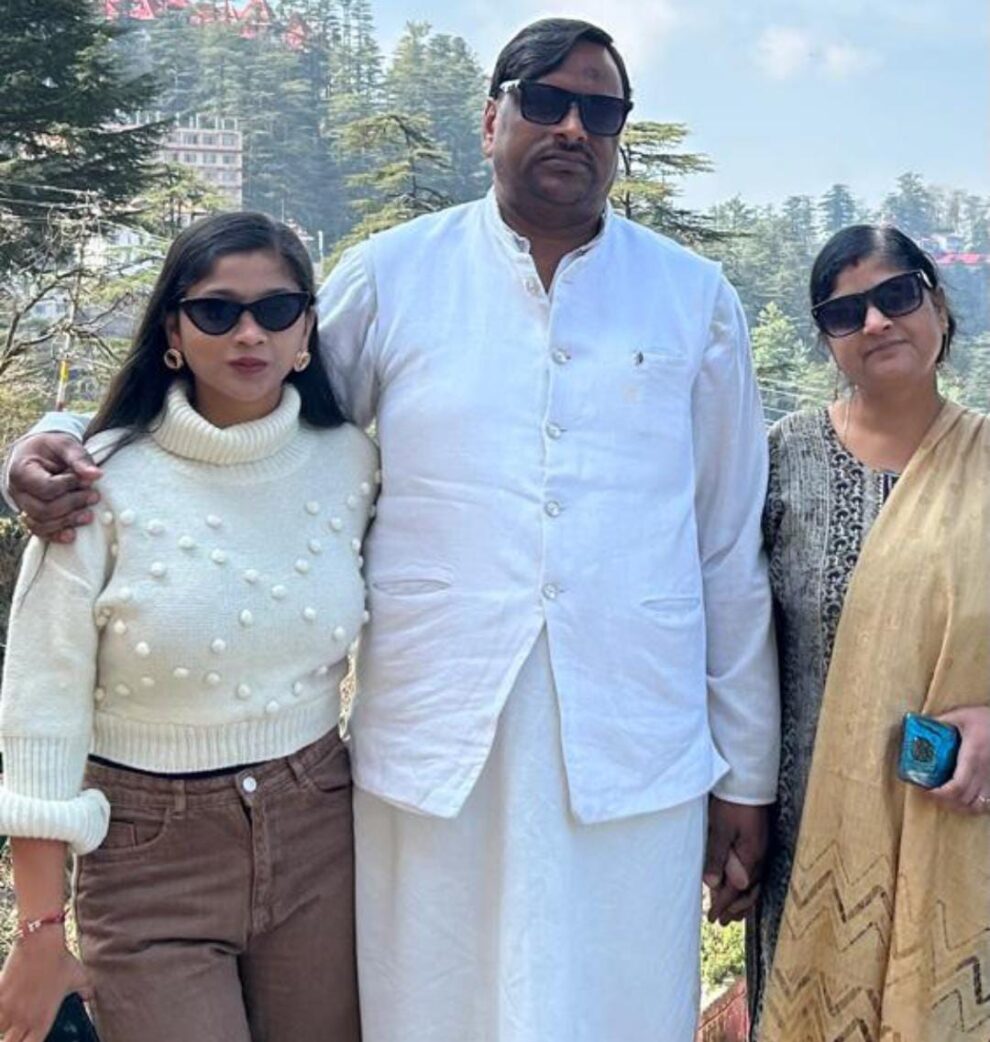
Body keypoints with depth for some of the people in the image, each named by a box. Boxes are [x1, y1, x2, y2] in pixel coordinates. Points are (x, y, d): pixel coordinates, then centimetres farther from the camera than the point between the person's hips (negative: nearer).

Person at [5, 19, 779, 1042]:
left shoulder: (696, 299, 7)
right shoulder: (390, 277, 4)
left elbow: (731, 556, 8)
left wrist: (745, 778, 8)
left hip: (635, 763, 1)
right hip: (433, 753, 0)